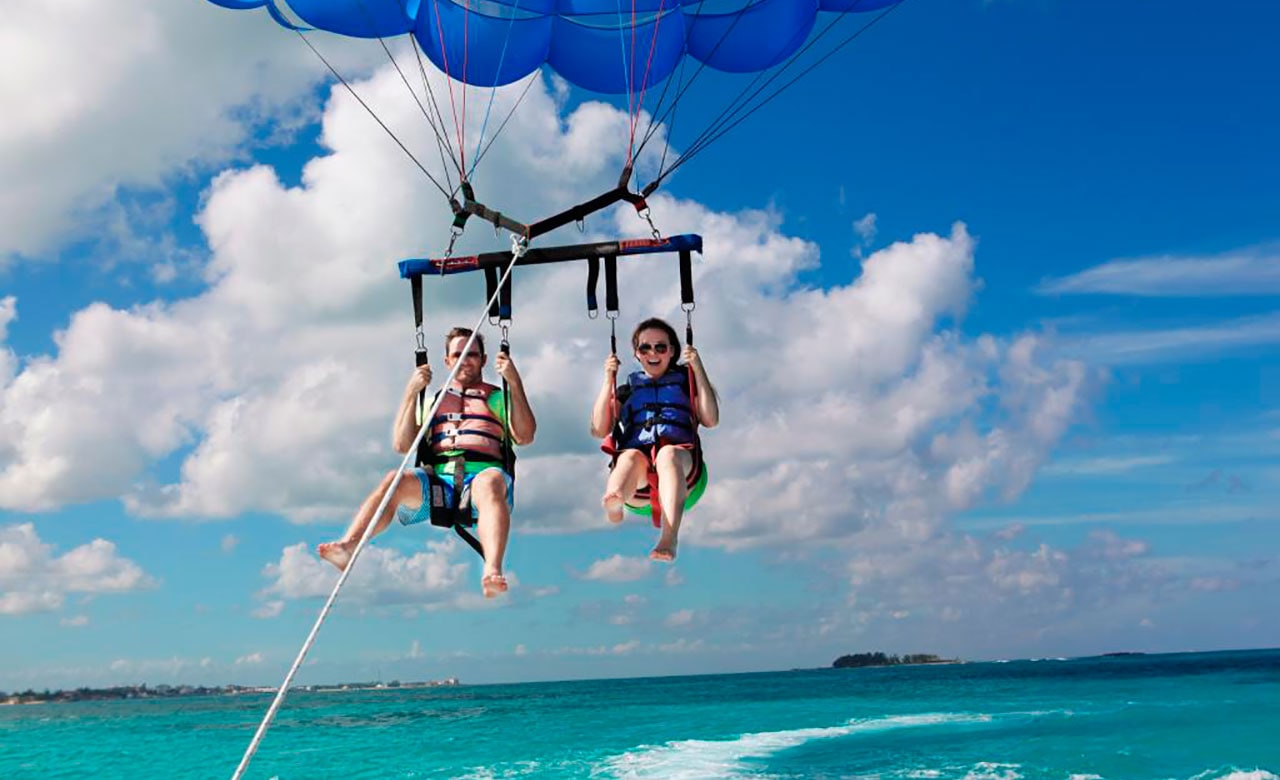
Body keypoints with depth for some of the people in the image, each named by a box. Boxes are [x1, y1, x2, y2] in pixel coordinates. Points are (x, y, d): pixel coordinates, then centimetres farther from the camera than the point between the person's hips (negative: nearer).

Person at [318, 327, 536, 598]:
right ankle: (348, 546, -49)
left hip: (483, 476, -2)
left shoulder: (497, 398, 25)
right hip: (438, 480, 2)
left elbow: (525, 436, 6)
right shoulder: (433, 401, 31)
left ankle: (492, 572, -62)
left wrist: (514, 382, 0)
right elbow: (402, 445, 18)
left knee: (489, 483, -39)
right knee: (396, 480, -30)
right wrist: (411, 393, 11)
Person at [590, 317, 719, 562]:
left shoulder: (685, 382, 28)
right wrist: (608, 380, 12)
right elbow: (599, 430, 16)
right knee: (631, 457, -37)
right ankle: (613, 503, -74)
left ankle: (669, 538, -60)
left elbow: (710, 420, 9)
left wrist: (698, 369, 7)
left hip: (681, 460, -1)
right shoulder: (626, 390, 31)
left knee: (668, 453, -38)